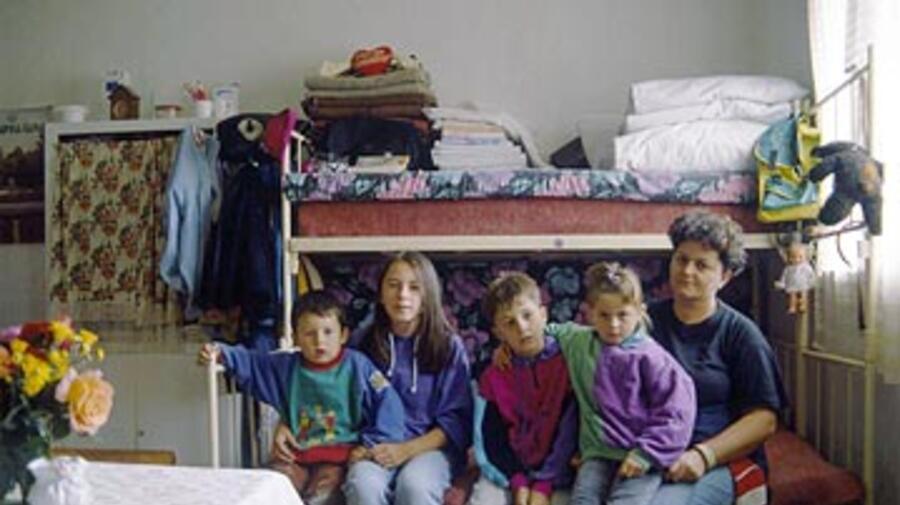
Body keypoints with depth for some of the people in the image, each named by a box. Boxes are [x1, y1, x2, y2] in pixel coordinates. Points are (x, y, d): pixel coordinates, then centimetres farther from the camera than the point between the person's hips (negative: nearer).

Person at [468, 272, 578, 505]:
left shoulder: (567, 363, -5)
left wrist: (544, 485, -15)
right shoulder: (493, 376, 4)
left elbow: (569, 431, -8)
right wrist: (519, 483, -13)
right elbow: (493, 436, 1)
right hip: (506, 472, 3)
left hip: (556, 472, -2)